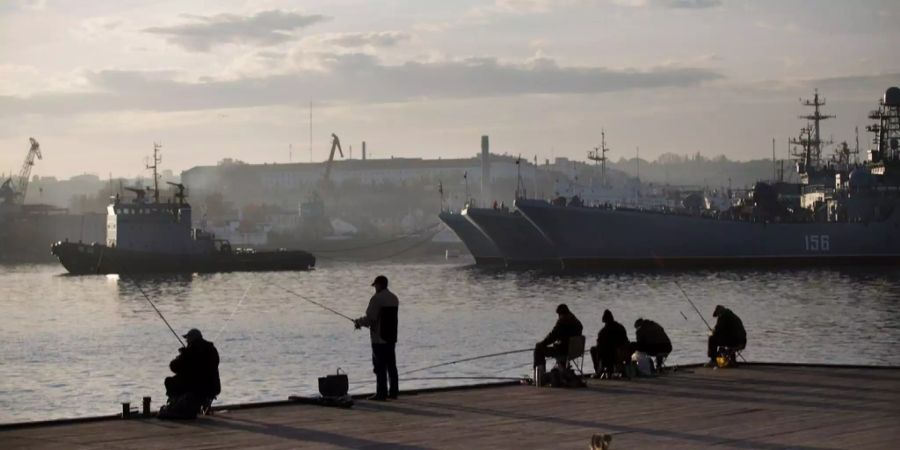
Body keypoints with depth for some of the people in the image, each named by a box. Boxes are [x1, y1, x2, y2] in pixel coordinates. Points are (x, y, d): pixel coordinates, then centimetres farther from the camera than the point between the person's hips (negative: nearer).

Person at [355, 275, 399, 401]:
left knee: (380, 367, -4)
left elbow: (370, 318, -18)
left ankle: (381, 393, -4)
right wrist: (362, 322, 19)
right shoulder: (394, 298, 12)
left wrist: (359, 322, 2)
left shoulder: (377, 298, -15)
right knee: (391, 365, 12)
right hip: (392, 337, 8)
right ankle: (393, 392, 15)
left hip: (379, 338, -8)